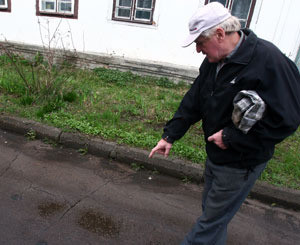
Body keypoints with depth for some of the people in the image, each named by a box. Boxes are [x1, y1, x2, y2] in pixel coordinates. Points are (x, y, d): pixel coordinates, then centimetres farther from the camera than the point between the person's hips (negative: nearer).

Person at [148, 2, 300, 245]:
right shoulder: (213, 61, -1)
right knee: (212, 208, 26)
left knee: (212, 218, 9)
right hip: (215, 154, 8)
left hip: (241, 163, -8)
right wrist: (170, 135, 1)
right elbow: (193, 101, 4)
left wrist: (231, 137, -22)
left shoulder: (270, 61, -25)